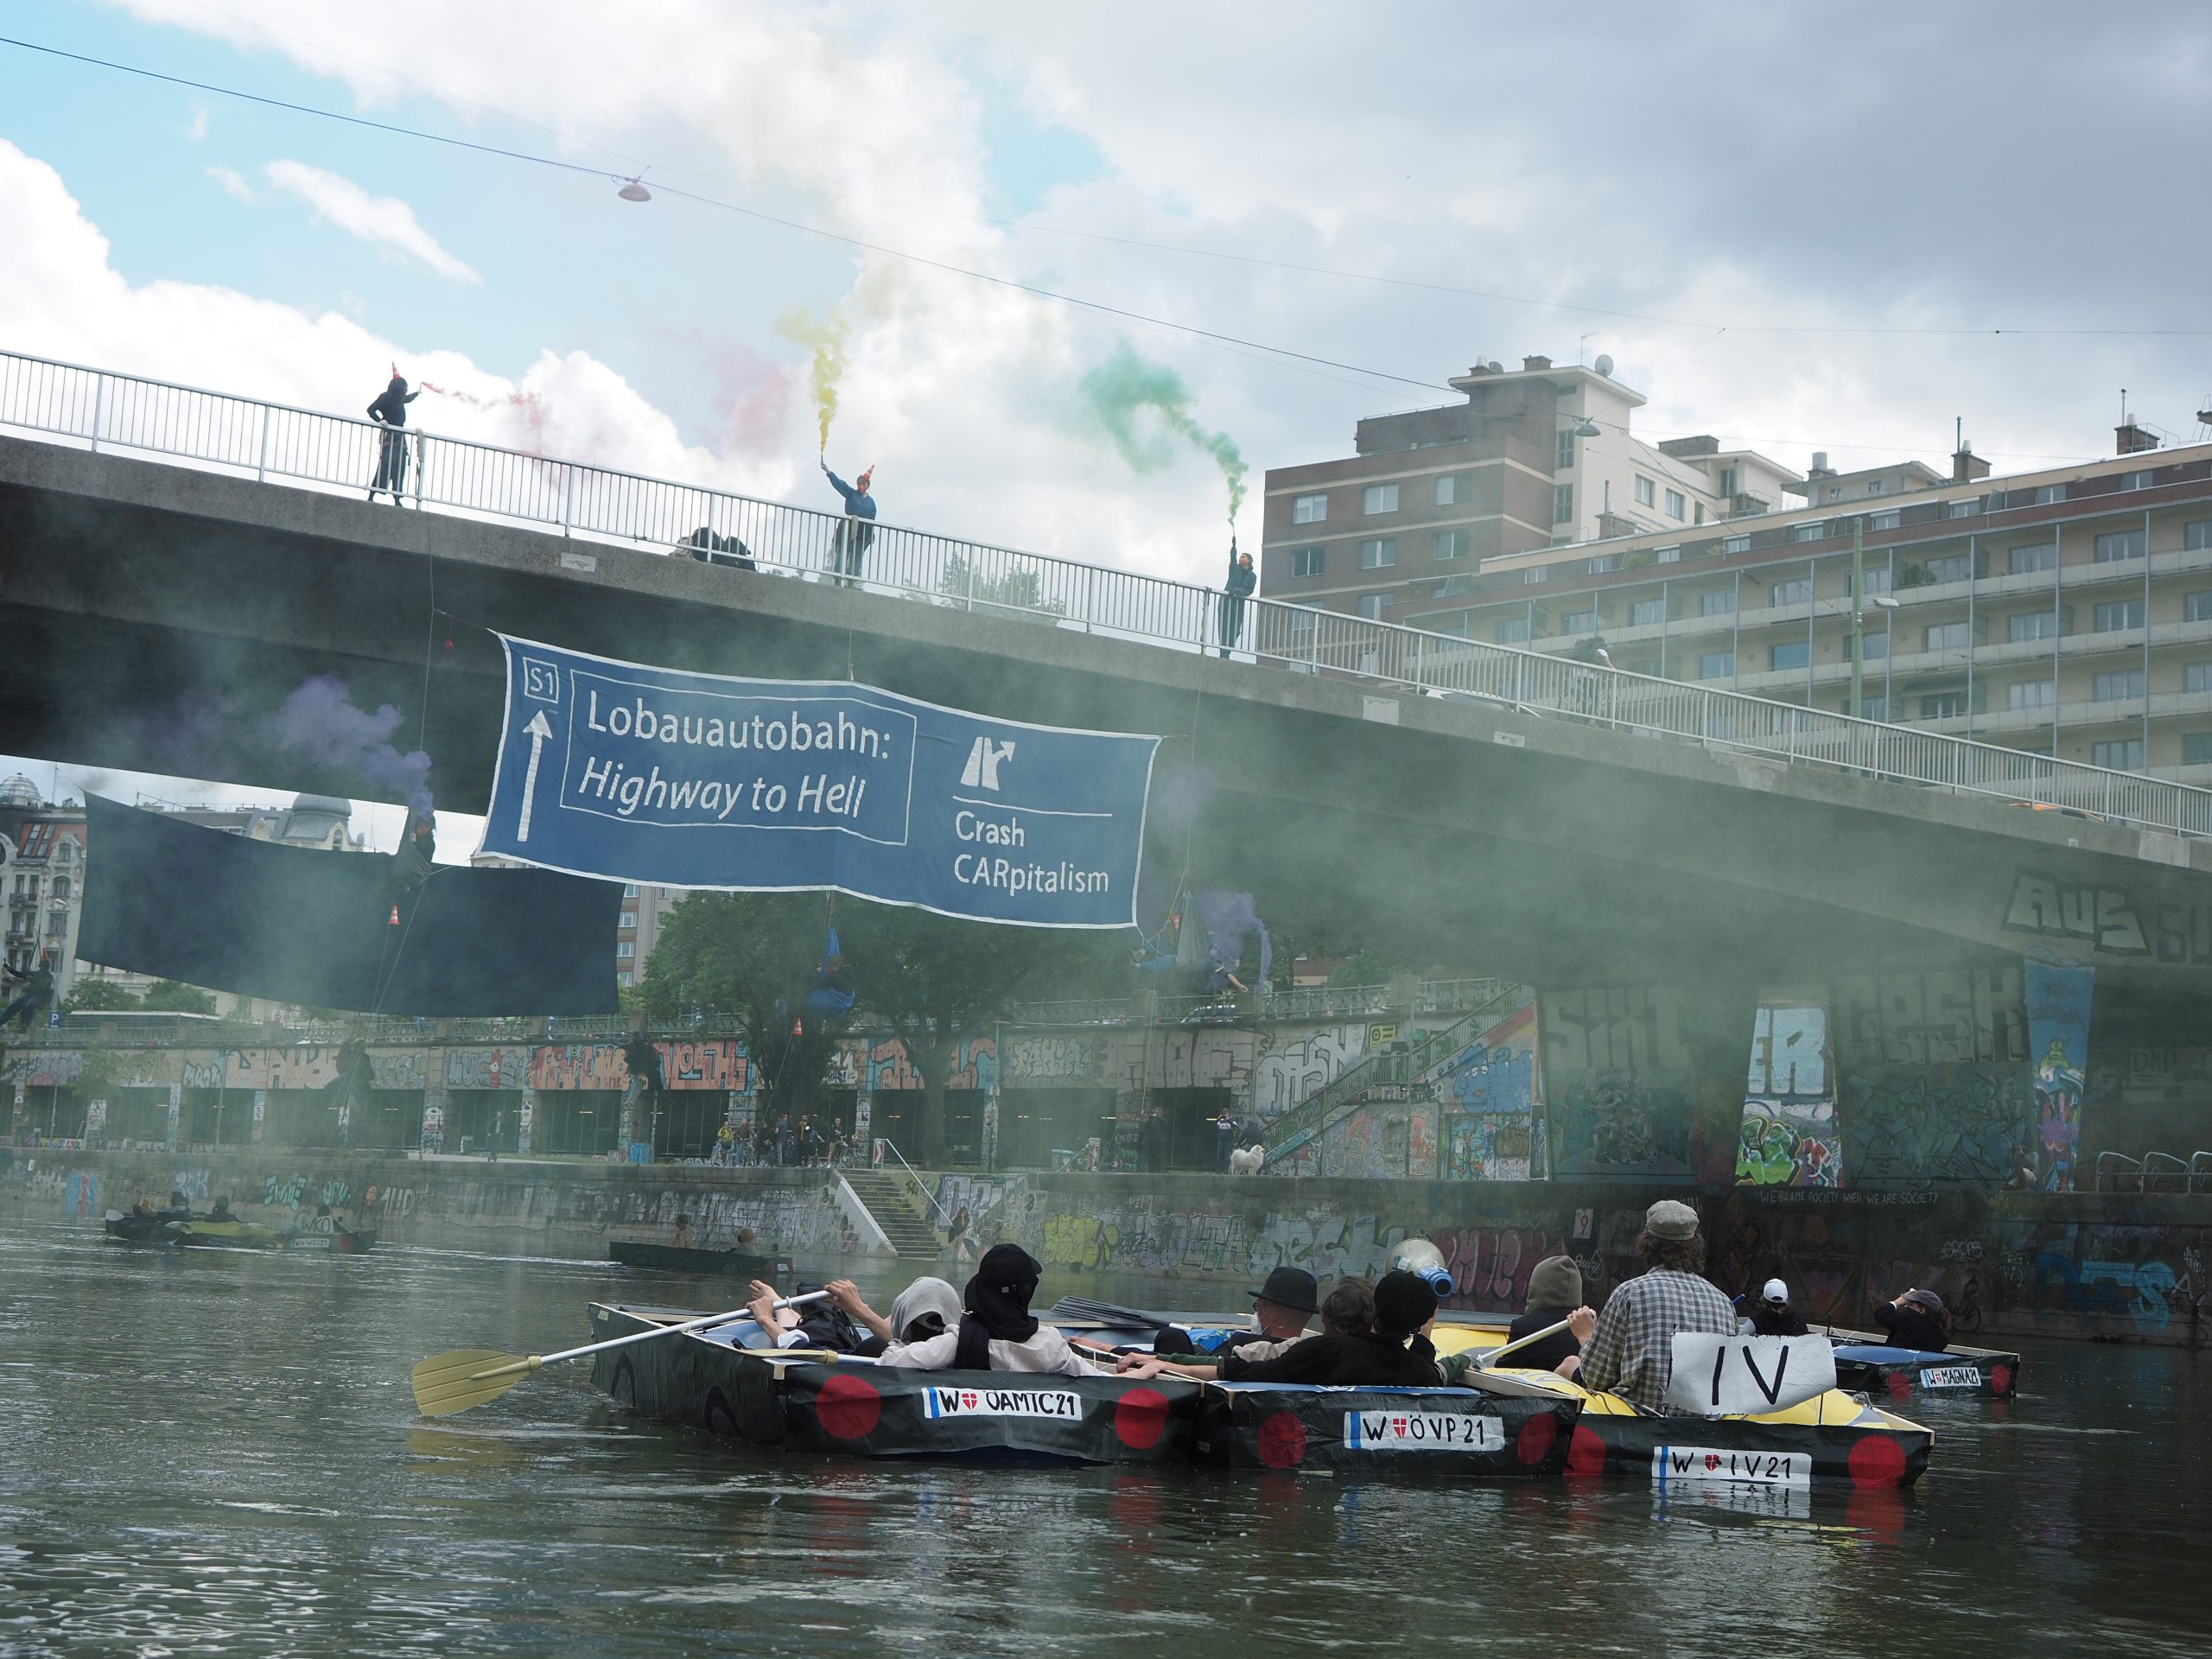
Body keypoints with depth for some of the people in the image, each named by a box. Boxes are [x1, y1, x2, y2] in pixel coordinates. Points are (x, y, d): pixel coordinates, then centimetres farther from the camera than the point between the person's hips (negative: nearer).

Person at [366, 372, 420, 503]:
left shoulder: (399, 399, 16)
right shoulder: (386, 397, -7)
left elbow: (407, 399, 40)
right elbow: (371, 410, -10)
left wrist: (416, 394, 58)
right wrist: (380, 420, -26)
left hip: (400, 437, 8)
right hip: (389, 437, -8)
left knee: (399, 470, 2)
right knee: (384, 468, -16)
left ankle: (397, 500, 1)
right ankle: (371, 497, -18)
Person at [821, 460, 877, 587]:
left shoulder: (871, 501, 11)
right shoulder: (851, 493, 4)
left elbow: (872, 519, 11)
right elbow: (839, 483, -7)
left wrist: (871, 535, 3)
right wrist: (828, 472, -19)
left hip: (863, 533, 3)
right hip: (848, 531, -3)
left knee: (856, 558, 2)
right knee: (842, 556, -7)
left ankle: (852, 582, 3)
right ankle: (838, 580, -10)